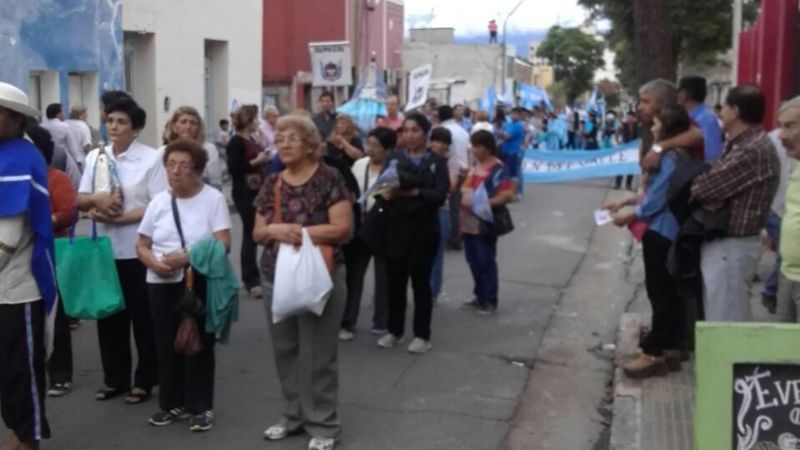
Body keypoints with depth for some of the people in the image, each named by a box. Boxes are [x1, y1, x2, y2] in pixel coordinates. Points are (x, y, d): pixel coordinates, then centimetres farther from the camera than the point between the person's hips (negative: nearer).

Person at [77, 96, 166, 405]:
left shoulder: (151, 158, -8)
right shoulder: (94, 156, 7)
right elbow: (80, 200, 9)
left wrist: (117, 218, -19)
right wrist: (97, 199, -14)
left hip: (139, 250, -5)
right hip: (105, 247, 5)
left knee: (143, 316, 5)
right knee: (109, 314, 12)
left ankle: (144, 380, 17)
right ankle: (115, 378, 25)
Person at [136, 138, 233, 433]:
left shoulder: (213, 199, -6)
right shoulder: (158, 202, 7)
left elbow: (223, 245, -12)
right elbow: (142, 246, 11)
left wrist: (186, 258, -21)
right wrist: (155, 263, -11)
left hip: (201, 282, -4)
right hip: (162, 284, 4)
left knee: (199, 345, 2)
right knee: (167, 345, 10)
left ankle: (201, 407, 14)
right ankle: (172, 404, 24)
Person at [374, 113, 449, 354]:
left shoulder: (437, 162, 2)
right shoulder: (394, 159, 9)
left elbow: (440, 195, -10)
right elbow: (380, 188, 0)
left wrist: (414, 192, -22)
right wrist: (385, 194, -22)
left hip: (424, 230, -2)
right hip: (397, 228, 2)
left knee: (420, 281, 5)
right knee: (395, 280, 7)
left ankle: (422, 335, 15)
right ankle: (394, 331, 22)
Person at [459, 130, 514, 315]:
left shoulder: (497, 168, -13)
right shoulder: (474, 165, 12)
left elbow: (508, 194, -21)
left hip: (484, 224, -8)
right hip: (468, 222, 8)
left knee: (486, 262, 1)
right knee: (473, 262, 15)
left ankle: (490, 301, 11)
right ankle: (480, 297, 27)